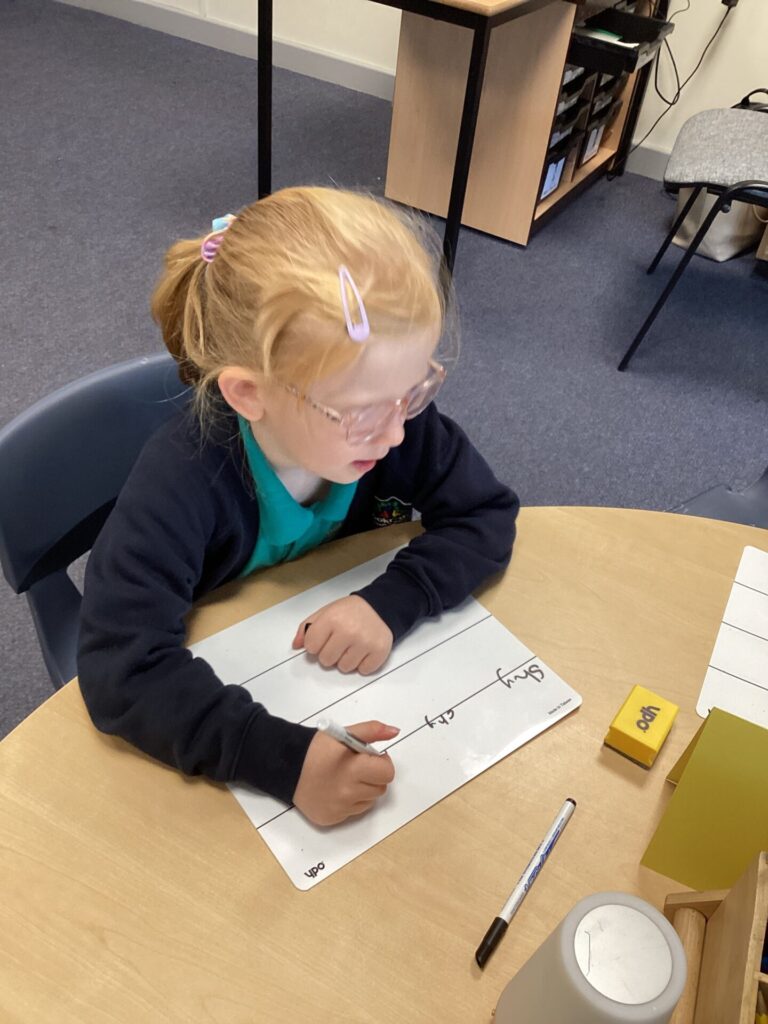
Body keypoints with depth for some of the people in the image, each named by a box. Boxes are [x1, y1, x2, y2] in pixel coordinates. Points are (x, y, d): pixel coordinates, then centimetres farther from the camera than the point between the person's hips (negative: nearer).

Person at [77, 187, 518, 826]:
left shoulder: (393, 419, -22)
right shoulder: (183, 482, -33)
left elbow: (487, 516, -12)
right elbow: (121, 669, -36)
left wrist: (391, 602, -29)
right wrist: (286, 759, -47)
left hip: (346, 673, 3)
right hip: (222, 698, -2)